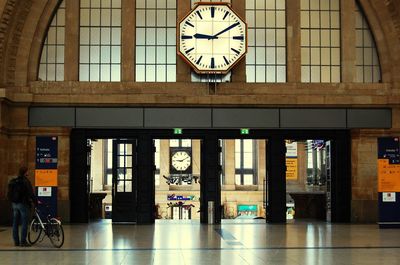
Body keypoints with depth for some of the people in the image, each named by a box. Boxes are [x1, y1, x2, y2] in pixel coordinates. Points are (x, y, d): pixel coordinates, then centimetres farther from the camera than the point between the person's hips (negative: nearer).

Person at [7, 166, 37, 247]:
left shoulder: (12, 182, 9)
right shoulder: (25, 181, -13)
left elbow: (9, 194, 15)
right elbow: (31, 193, -17)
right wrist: (35, 202, -8)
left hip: (14, 204, 7)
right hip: (23, 204, -7)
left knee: (15, 223, 11)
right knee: (24, 223, -3)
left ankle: (16, 241, 14)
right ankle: (23, 241, -4)